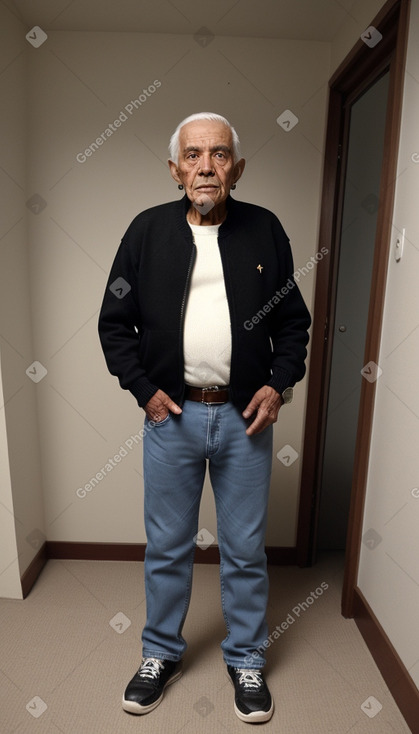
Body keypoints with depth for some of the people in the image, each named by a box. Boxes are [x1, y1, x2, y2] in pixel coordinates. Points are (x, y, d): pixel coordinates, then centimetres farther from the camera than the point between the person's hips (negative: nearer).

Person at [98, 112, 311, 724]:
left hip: (246, 416, 1)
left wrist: (279, 383, -5)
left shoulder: (266, 230, 2)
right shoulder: (147, 230, 1)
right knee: (167, 548, 15)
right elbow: (114, 322, 4)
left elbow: (293, 321, 7)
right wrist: (144, 388, -5)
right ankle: (161, 654, 41)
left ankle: (246, 660, 39)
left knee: (245, 550, 14)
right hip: (171, 414, 0)